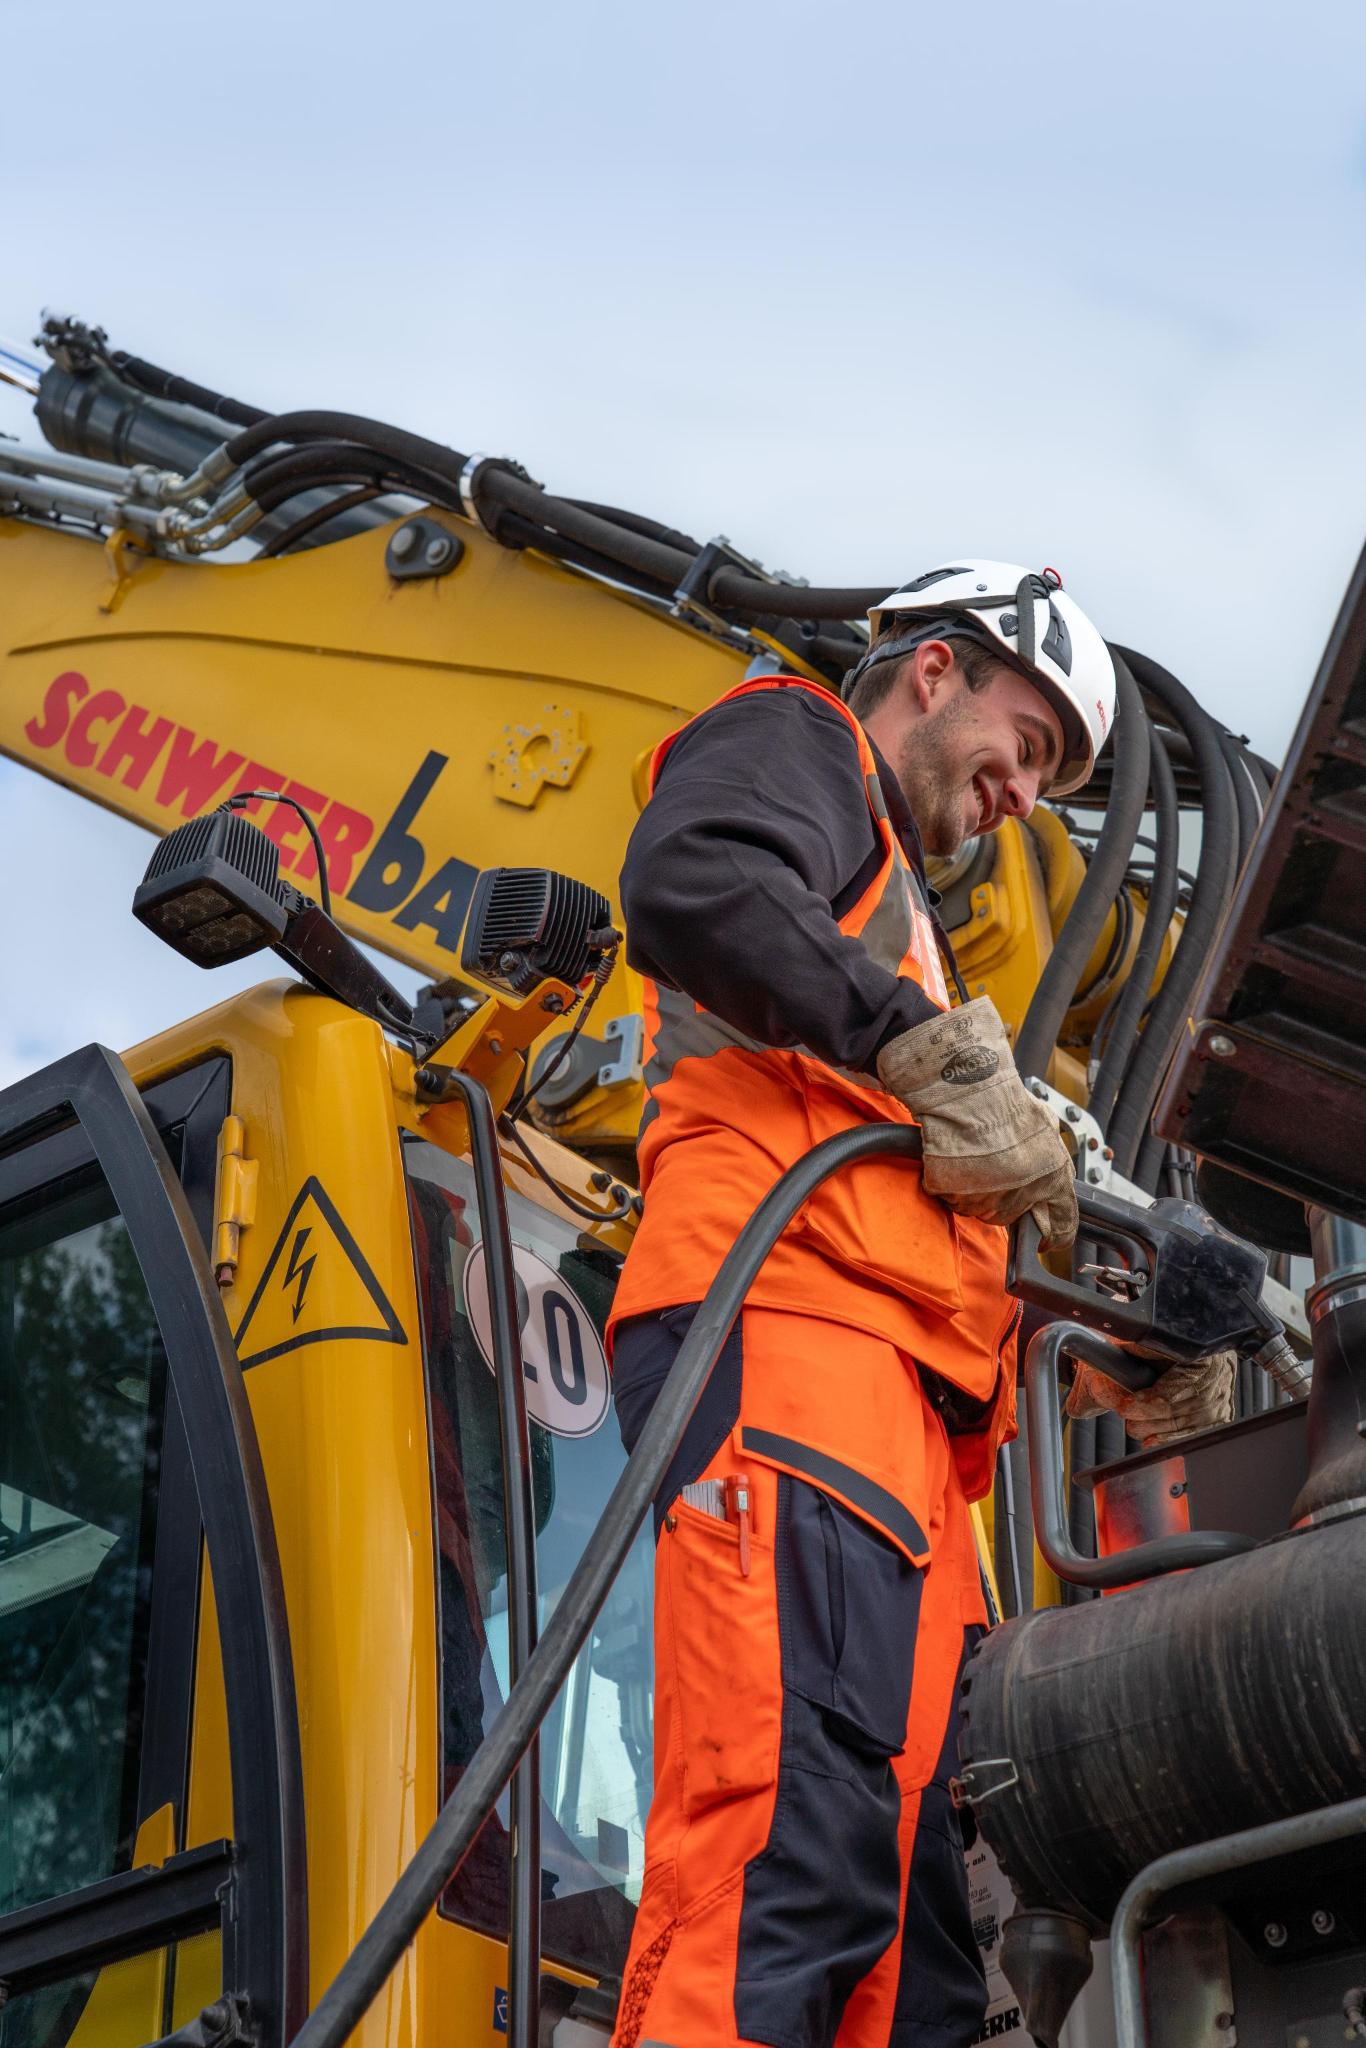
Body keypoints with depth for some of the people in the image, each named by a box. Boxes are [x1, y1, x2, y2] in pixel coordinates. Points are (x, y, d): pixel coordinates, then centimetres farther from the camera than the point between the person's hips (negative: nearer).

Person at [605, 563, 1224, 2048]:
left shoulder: (887, 907, 42)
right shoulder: (791, 738, 16)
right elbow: (688, 885, -10)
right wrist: (935, 1050, -10)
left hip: (896, 1396, 10)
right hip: (782, 1321, -10)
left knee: (919, 1899, -4)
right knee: (792, 1844, -27)